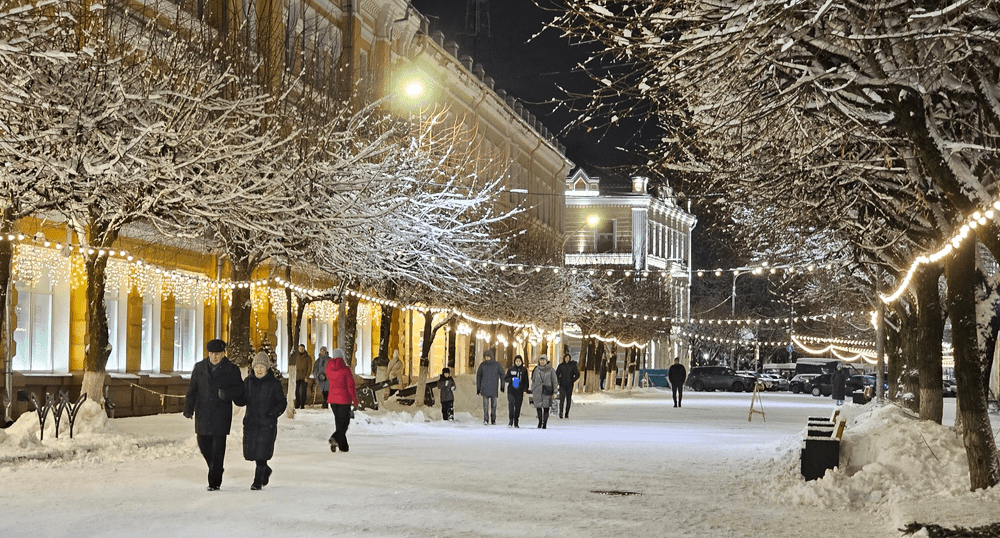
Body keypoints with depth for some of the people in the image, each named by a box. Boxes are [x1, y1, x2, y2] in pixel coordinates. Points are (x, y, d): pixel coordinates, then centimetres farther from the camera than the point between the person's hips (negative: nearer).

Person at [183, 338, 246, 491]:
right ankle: (215, 469, 35)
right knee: (203, 445, 9)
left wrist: (227, 393, -20)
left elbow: (239, 389, 1)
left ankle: (215, 481, 0)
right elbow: (192, 389, 8)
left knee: (218, 448, -5)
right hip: (203, 415, 4)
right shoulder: (199, 368, 8)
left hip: (221, 415, -4)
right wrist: (188, 408, -4)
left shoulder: (231, 370, 0)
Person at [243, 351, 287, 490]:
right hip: (251, 422, 4)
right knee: (250, 451, 6)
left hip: (267, 424, -4)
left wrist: (274, 412, -15)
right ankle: (266, 470, 34)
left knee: (262, 453, -7)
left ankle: (258, 481, 5)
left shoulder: (274, 383, -3)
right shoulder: (248, 381, 7)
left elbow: (282, 402, 0)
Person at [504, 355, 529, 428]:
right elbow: (505, 379, 7)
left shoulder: (524, 370, 8)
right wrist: (511, 379, -12)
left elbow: (526, 381, 11)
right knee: (511, 404, -16)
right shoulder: (511, 369, 4)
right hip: (511, 391, -1)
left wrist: (525, 390, 1)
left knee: (518, 406, 2)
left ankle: (516, 422, 10)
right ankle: (510, 421, -12)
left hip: (520, 391, 1)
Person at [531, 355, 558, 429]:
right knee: (538, 407, -4)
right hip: (538, 391, 2)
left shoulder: (550, 370, 0)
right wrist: (532, 392, 12)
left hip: (547, 392, -2)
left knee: (546, 407, -1)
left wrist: (554, 392, -2)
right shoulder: (536, 370, 8)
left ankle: (545, 423, 9)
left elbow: (555, 381, 3)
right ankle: (540, 421, 16)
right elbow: (533, 381, 15)